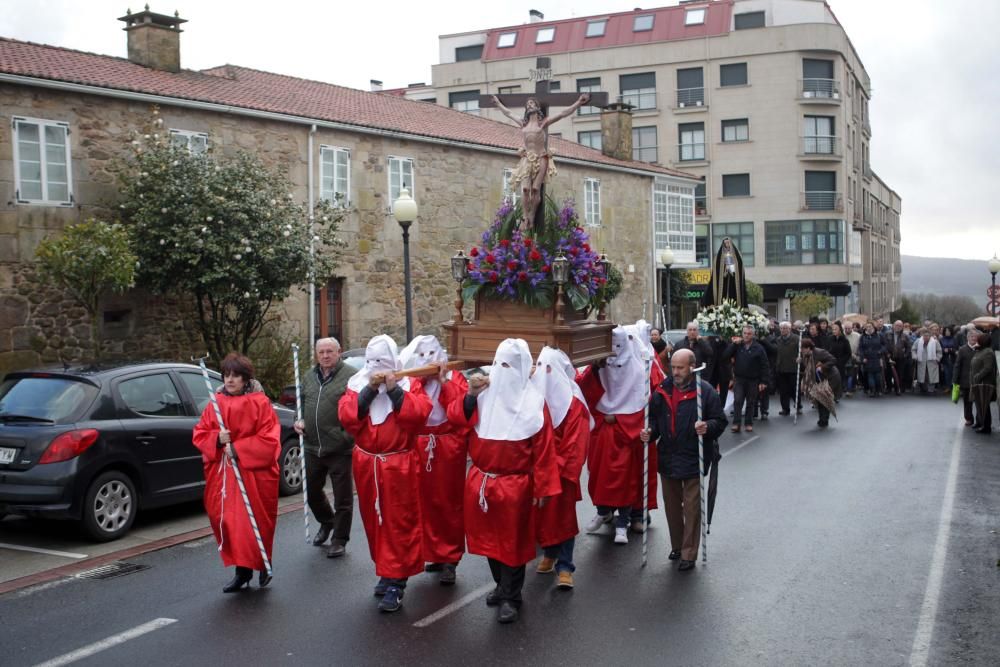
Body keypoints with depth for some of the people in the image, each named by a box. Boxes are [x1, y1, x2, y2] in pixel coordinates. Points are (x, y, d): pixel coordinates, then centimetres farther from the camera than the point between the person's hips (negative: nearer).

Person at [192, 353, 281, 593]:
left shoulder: (260, 403, -6)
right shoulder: (215, 404, 7)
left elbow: (269, 439, -11)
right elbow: (199, 435, 8)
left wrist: (237, 449, -16)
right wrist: (217, 440, -13)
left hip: (253, 474, -4)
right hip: (222, 474, 4)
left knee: (254, 523, -1)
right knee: (226, 522, 3)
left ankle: (263, 565, 22)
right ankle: (242, 570, 16)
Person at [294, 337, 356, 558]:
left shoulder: (350, 376, -9)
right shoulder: (309, 376, 11)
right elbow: (301, 402, 23)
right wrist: (300, 420, 4)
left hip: (340, 449, -6)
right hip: (312, 447, 6)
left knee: (342, 497, 4)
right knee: (311, 491, 19)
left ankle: (339, 540, 18)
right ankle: (326, 522, 45)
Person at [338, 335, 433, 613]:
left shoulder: (408, 384, -2)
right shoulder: (357, 384, 5)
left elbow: (419, 414, -18)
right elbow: (347, 416, -10)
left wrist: (395, 391, -22)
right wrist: (369, 390, -18)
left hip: (399, 466, -4)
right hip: (366, 464, 4)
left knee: (399, 522, -4)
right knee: (373, 521, 12)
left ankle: (395, 583, 0)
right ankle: (385, 571, 27)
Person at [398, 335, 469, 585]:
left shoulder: (454, 378, 3)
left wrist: (443, 381, -15)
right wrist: (420, 380, -16)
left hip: (448, 449, -2)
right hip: (418, 449, 2)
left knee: (449, 503, 1)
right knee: (426, 504, 3)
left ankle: (450, 559, 8)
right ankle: (435, 555, 17)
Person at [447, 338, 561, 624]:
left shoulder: (533, 403, -9)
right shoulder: (484, 394, 2)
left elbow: (543, 448, -9)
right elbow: (455, 418, -6)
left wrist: (543, 487, -11)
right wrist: (470, 396, -21)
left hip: (515, 484, -5)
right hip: (480, 481, 5)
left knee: (512, 541, 4)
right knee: (489, 537, 17)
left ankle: (510, 598, 16)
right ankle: (502, 586, 35)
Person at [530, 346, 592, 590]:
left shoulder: (572, 401, -9)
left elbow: (576, 442, -11)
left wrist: (563, 468, -14)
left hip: (561, 470, -4)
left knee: (563, 515, 1)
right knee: (542, 513, 13)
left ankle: (564, 566, 6)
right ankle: (549, 553, 33)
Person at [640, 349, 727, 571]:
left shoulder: (705, 391, -9)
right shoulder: (662, 391, 4)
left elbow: (720, 422, -6)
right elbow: (655, 419, 15)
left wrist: (708, 427, -27)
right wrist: (650, 432, -5)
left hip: (693, 459, -5)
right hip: (667, 458, 5)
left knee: (692, 508, 0)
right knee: (671, 505, 16)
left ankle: (688, 555, 8)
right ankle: (677, 546, 32)